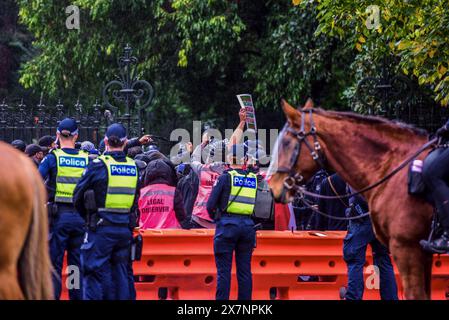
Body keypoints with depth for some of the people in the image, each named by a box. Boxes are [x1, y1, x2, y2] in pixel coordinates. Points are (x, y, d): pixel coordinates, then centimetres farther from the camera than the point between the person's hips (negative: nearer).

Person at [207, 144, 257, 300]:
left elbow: (211, 204, -4)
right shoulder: (254, 179, 8)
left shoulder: (225, 177, -4)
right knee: (244, 269, 8)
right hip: (248, 225, 4)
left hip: (227, 224, -4)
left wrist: (214, 216, 14)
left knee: (224, 270, -1)